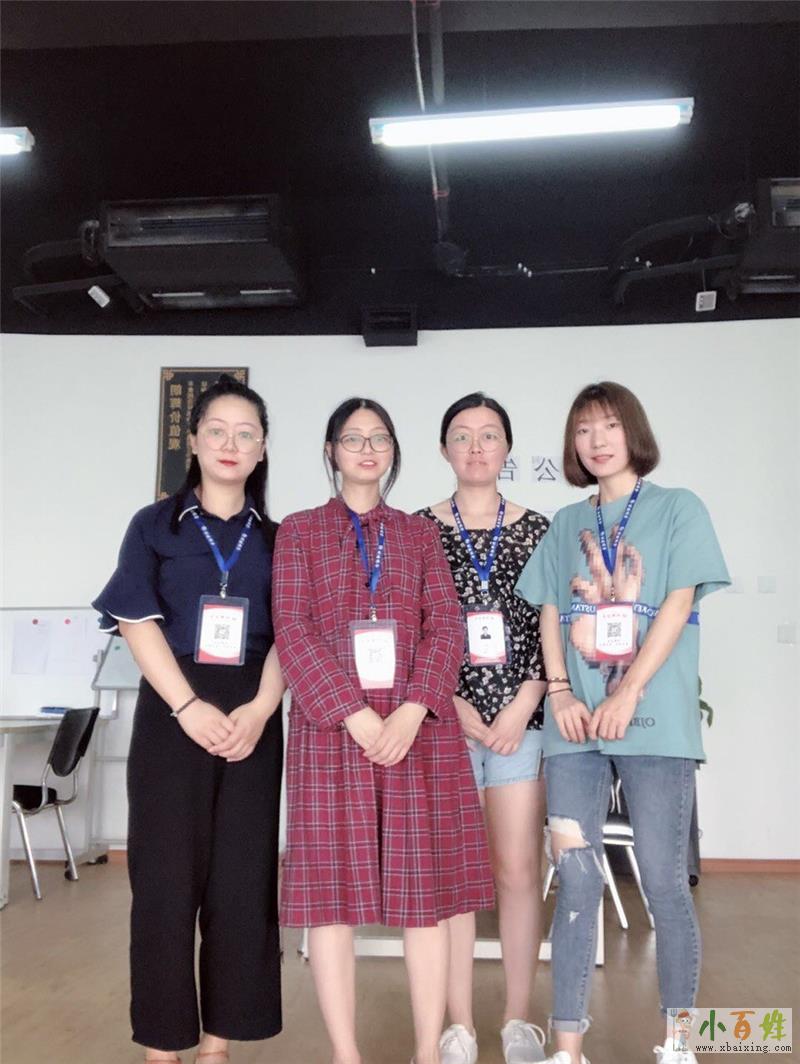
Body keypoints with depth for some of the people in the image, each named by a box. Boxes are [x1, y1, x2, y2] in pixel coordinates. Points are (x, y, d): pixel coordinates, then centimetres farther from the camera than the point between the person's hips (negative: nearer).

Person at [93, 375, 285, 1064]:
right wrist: (189, 706, -15)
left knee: (243, 880, 4)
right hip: (172, 715, -1)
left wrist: (259, 709, -12)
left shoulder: (276, 538, 10)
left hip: (252, 721, 2)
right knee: (166, 876, 1)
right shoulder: (155, 526, 5)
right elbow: (138, 623, -4)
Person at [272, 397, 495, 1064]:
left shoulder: (419, 533, 14)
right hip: (330, 726, -1)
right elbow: (292, 629, -3)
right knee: (332, 887, 1)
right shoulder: (299, 532, 8)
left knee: (425, 885, 3)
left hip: (419, 726, 2)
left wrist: (412, 710, -13)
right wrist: (355, 714, -14)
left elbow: (446, 623, 3)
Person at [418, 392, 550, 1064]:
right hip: (443, 718, -1)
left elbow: (551, 628, 4)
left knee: (520, 870, 4)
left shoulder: (536, 529, 7)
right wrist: (456, 706, -7)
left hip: (521, 716, 1)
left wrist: (522, 707, -7)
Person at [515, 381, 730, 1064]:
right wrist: (559, 692, -5)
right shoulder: (566, 526, 17)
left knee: (664, 881, 2)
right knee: (577, 881, 2)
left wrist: (629, 690, -13)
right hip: (575, 723, 3)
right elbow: (550, 614, 12)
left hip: (655, 720, -3)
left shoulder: (678, 508, 6)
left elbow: (678, 604, -4)